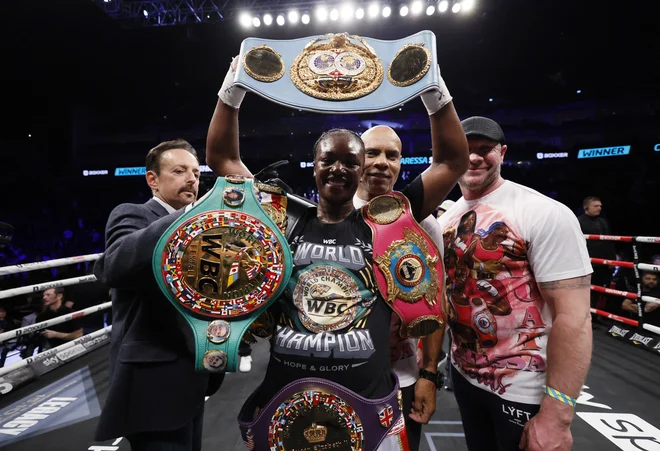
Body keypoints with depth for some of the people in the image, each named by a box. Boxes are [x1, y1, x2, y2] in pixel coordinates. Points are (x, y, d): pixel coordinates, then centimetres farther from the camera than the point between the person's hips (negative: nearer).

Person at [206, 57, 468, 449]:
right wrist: (232, 91, -1)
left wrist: (435, 92, -7)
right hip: (283, 404, 1)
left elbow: (454, 161, 0)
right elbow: (221, 159, 6)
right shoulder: (284, 218, 1)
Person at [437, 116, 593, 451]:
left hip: (524, 391, -5)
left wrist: (556, 415, -22)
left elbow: (574, 317, -20)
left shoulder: (545, 214, -17)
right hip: (463, 376, 6)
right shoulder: (446, 219, 2)